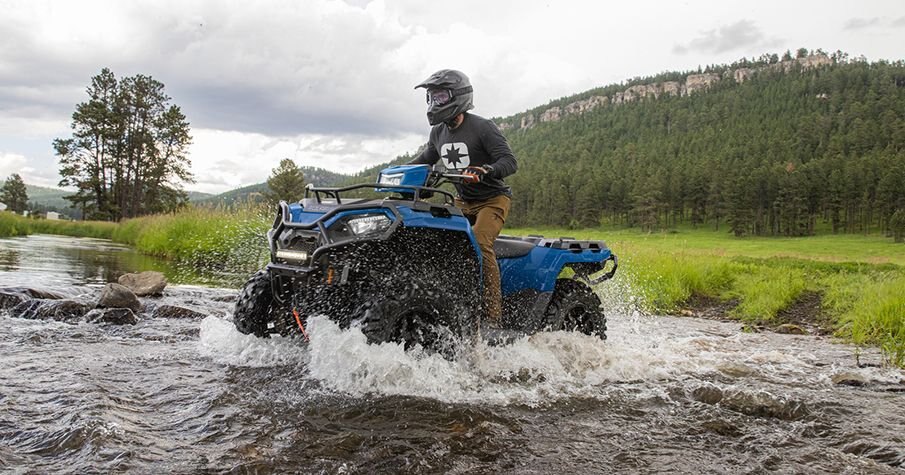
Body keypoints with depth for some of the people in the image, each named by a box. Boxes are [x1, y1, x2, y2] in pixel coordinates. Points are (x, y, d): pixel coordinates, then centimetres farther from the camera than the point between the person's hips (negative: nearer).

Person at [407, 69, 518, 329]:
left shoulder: (483, 127, -13)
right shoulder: (438, 133, 8)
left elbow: (510, 161, -21)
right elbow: (426, 159, 26)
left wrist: (485, 171, -41)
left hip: (493, 199, -8)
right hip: (462, 202, 8)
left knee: (479, 243, -30)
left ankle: (493, 316, -29)